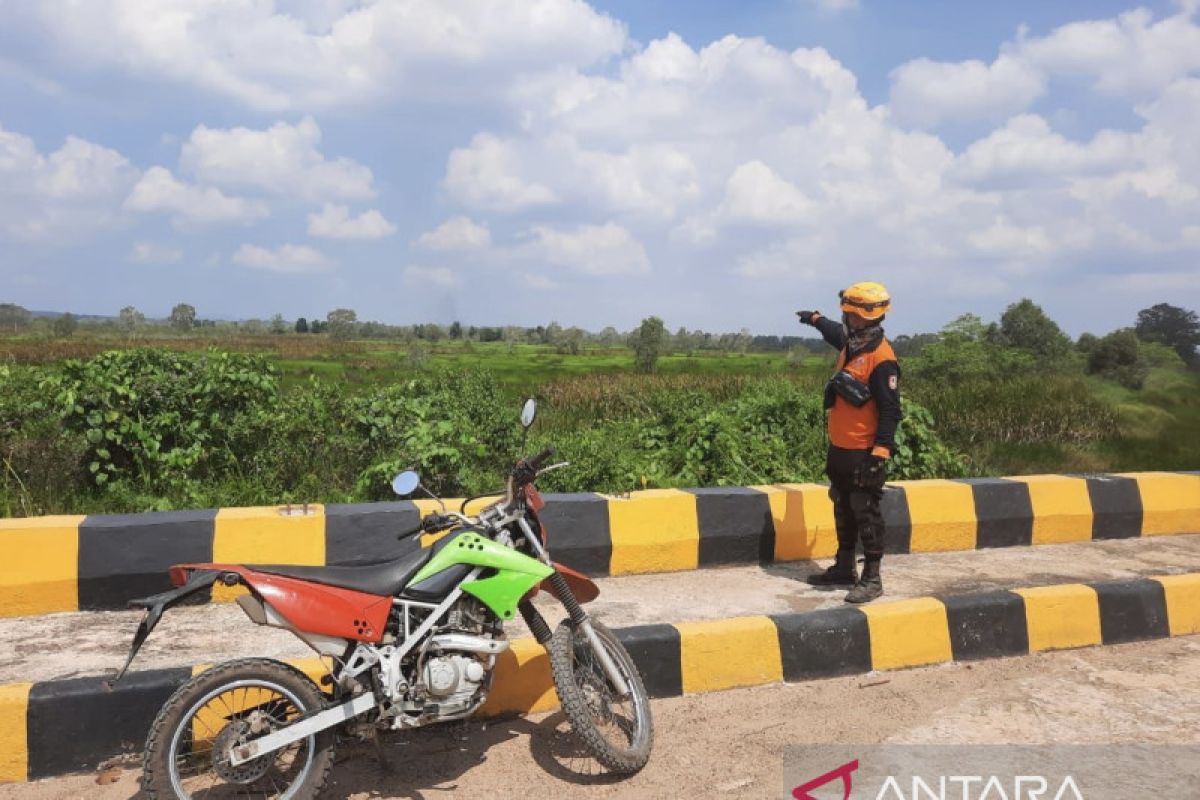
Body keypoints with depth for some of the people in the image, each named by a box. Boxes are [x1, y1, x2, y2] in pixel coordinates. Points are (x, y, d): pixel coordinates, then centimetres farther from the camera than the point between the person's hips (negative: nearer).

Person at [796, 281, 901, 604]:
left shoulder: (881, 358, -18)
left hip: (863, 454, -9)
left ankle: (871, 579, 6)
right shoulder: (850, 345, 8)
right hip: (839, 450, 9)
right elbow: (837, 333, 35)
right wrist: (816, 319, 53)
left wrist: (880, 453, -25)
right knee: (843, 511, 17)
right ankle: (844, 568, 29)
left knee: (866, 514, -3)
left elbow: (890, 411, -20)